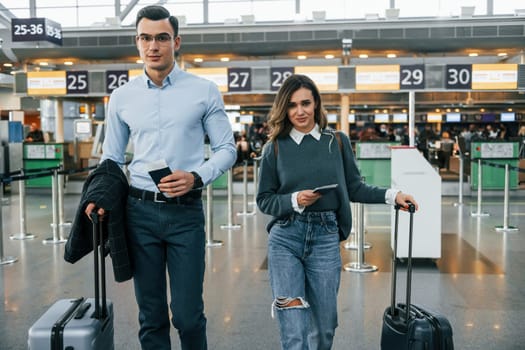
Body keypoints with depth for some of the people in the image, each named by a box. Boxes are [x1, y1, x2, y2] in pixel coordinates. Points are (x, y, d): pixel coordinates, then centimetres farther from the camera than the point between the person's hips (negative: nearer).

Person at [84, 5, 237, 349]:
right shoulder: (121, 97, 7)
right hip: (140, 210, 2)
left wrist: (196, 177, -17)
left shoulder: (204, 91, 0)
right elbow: (111, 158, 13)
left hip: (186, 211, -2)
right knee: (151, 315, 11)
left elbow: (227, 149, 1)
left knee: (188, 314, 1)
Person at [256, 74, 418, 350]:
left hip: (325, 238, 1)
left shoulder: (337, 141, 5)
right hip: (285, 239, -1)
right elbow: (264, 200, 4)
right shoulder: (275, 147, 2)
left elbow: (353, 188, 10)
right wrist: (295, 200, -13)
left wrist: (391, 195, -1)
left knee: (323, 325, 11)